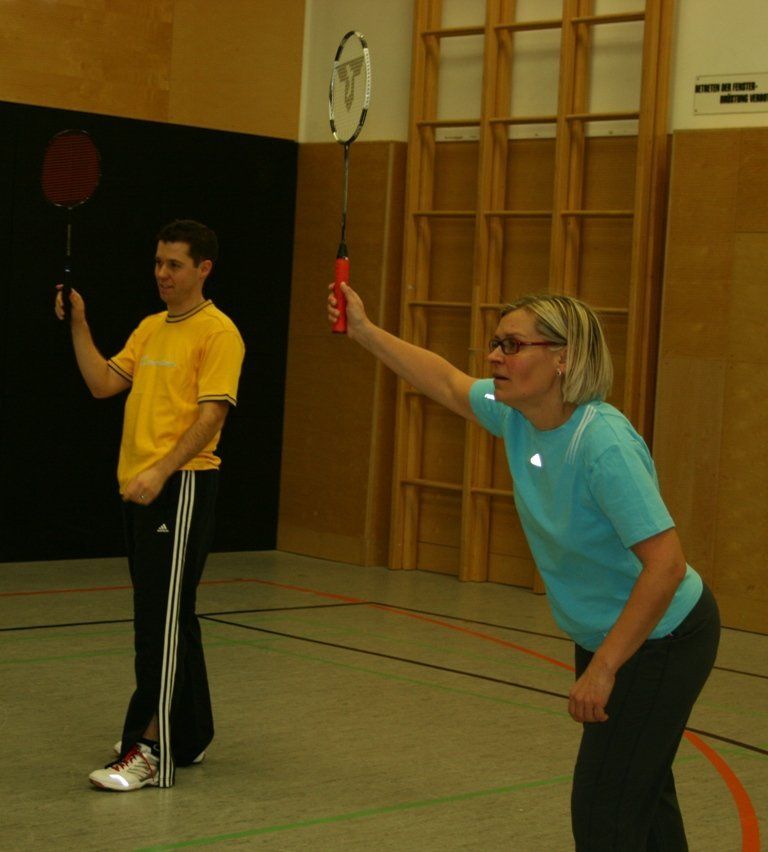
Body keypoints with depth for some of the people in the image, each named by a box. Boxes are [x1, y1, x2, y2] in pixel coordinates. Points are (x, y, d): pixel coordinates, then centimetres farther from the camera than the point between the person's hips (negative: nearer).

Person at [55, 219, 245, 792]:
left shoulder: (218, 333, -8)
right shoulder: (150, 330, 18)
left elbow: (212, 414, -16)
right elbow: (103, 383, 12)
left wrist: (161, 471, -24)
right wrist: (78, 324, 2)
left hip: (184, 486, -9)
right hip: (138, 487, 9)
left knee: (164, 619, -10)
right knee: (167, 615, 14)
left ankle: (149, 751, -9)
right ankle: (191, 738, 24)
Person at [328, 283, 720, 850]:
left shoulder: (603, 444, -32)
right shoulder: (517, 415, -7)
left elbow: (666, 565, -34)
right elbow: (447, 383, 15)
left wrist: (602, 669, -30)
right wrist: (365, 331, 15)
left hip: (662, 639, -9)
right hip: (602, 635, 9)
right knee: (642, 795, 22)